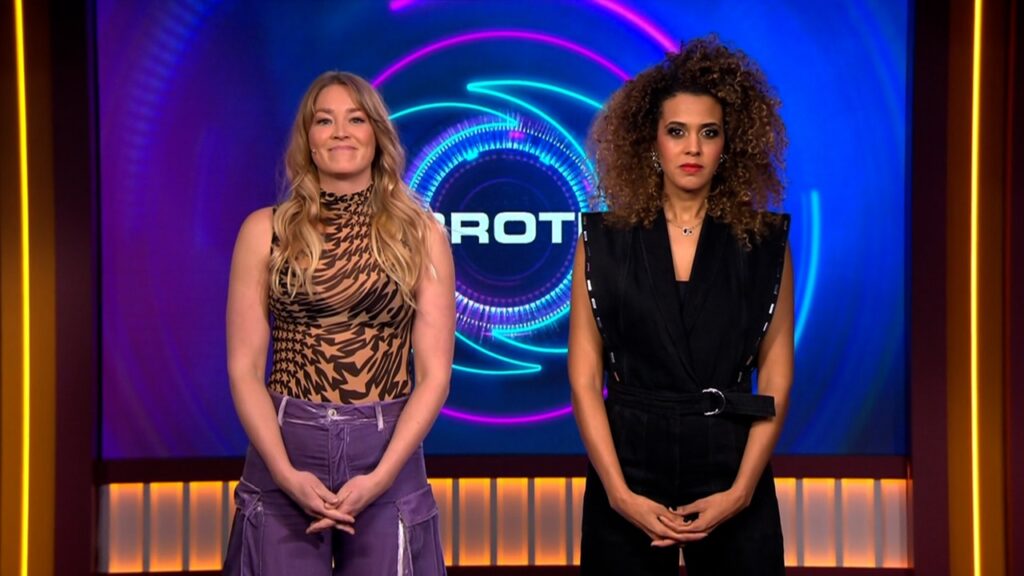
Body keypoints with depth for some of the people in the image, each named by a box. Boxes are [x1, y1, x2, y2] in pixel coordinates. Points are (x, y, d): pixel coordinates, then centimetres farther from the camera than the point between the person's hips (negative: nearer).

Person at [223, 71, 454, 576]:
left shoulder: (421, 234, 2)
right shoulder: (266, 230, 2)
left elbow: (434, 373, -1)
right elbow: (244, 367, 0)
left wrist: (379, 477, -12)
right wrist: (286, 472, -12)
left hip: (386, 456, 0)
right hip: (285, 453, 0)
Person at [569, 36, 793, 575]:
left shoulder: (764, 242, 2)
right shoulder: (604, 240, 1)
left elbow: (775, 378, 0)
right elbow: (585, 377, -3)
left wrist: (741, 491, -10)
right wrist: (619, 493, -11)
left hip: (732, 472, 0)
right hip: (630, 467, 0)